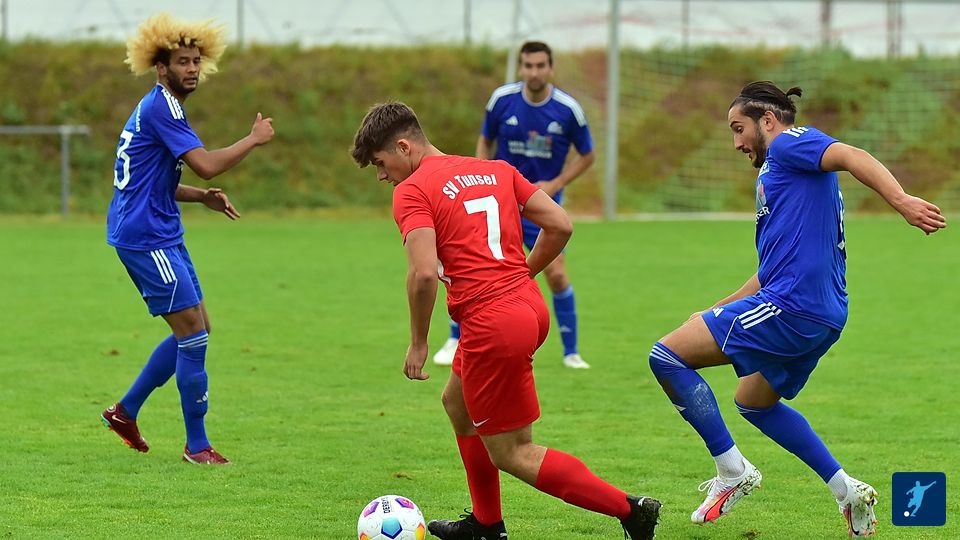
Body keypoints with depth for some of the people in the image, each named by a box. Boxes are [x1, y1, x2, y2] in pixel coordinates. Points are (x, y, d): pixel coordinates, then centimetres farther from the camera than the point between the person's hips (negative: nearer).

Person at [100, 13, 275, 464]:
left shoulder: (162, 108, 17)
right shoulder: (159, 108, -16)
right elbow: (206, 165, -25)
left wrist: (202, 197, 11)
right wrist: (254, 140, -11)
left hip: (160, 236, 11)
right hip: (144, 237, -11)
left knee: (196, 330, 14)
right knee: (193, 334, -10)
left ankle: (125, 411, 22)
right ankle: (197, 446, -3)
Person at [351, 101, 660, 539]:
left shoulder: (411, 192, -7)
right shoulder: (495, 171, 14)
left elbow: (424, 273, -20)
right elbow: (560, 226, 9)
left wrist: (418, 343, -8)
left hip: (491, 323, -9)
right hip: (531, 307, 9)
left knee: (512, 454, 3)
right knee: (457, 401, 29)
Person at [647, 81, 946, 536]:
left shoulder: (789, 144, -3)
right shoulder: (778, 174, 27)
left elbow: (851, 157, -23)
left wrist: (901, 200, -40)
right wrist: (718, 311, 33)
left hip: (792, 306, -11)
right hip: (823, 315, 11)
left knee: (667, 356, -10)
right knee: (754, 403, 30)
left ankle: (732, 471, -7)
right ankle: (846, 490, 22)